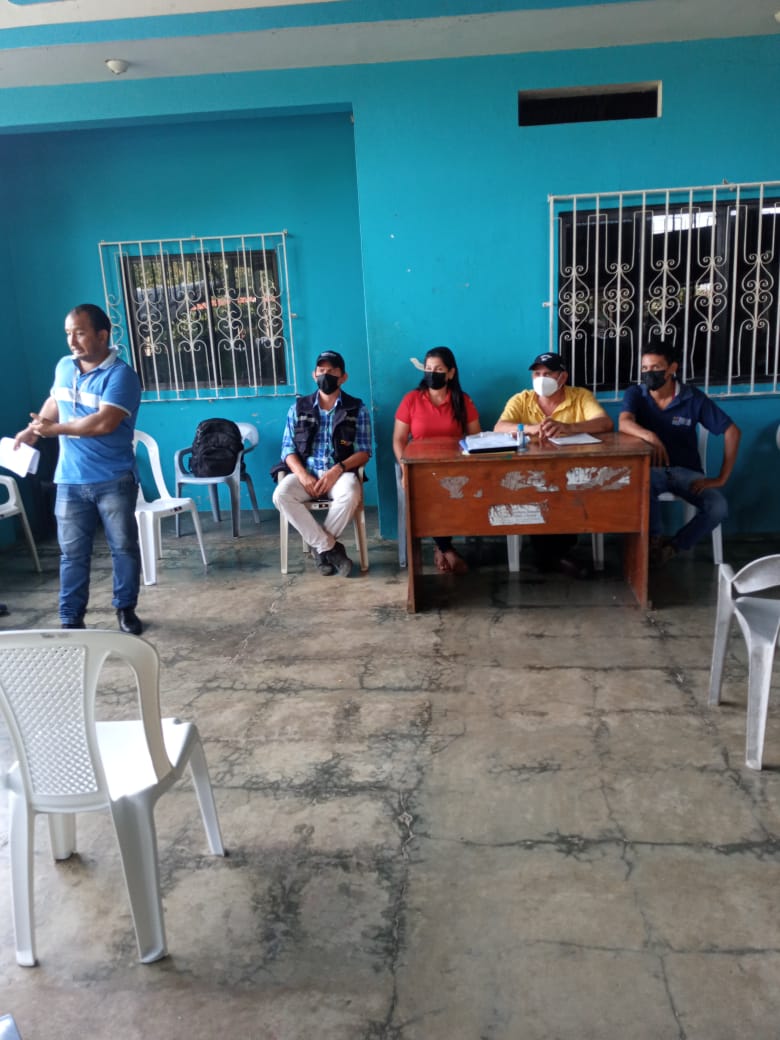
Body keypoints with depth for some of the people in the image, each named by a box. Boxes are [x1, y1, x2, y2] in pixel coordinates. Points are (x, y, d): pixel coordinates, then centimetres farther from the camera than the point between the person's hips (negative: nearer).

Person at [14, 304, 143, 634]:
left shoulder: (121, 375, -14)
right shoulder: (64, 367, 7)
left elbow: (103, 423, -24)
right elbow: (54, 401, 25)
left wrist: (54, 429, -16)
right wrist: (34, 429, 7)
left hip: (114, 481, -5)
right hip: (70, 481, 5)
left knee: (124, 547, 7)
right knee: (72, 552, 8)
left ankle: (126, 608, 24)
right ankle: (70, 619, 17)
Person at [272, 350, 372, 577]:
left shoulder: (357, 409, 5)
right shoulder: (298, 408, 10)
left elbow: (364, 452, 1)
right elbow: (288, 448, 5)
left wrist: (338, 469, -18)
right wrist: (302, 475, -15)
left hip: (340, 472, -2)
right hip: (306, 472, 2)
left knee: (350, 496, -37)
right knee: (281, 495, -30)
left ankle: (320, 547, -12)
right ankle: (331, 548, -21)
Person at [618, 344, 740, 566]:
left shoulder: (693, 398, -4)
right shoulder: (635, 394, -4)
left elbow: (732, 431, -2)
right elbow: (624, 423, -25)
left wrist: (721, 478, -8)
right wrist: (649, 436, -47)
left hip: (686, 471, 1)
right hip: (651, 469, -1)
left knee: (718, 508, -25)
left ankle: (673, 546, -1)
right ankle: (655, 539, -12)